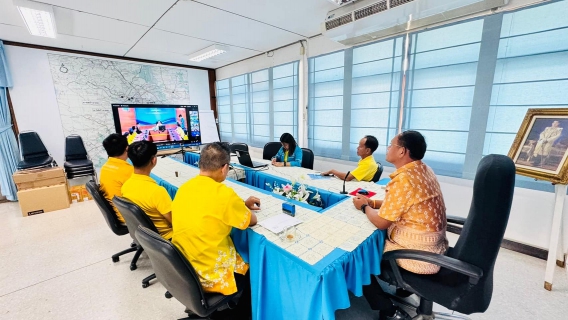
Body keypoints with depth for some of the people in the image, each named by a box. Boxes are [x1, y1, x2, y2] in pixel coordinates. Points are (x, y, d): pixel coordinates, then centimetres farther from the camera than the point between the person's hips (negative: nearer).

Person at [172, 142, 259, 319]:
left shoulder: (184, 188, -3)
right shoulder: (223, 193, -26)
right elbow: (252, 221, -10)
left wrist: (241, 205, 11)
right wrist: (242, 208, 8)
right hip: (210, 276, -7)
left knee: (241, 256, 28)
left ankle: (233, 305, 44)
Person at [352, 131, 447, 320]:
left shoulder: (403, 179, -27)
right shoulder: (423, 170, 1)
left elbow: (381, 223, -20)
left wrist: (364, 207, -2)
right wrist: (372, 202, 7)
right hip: (433, 245, 9)